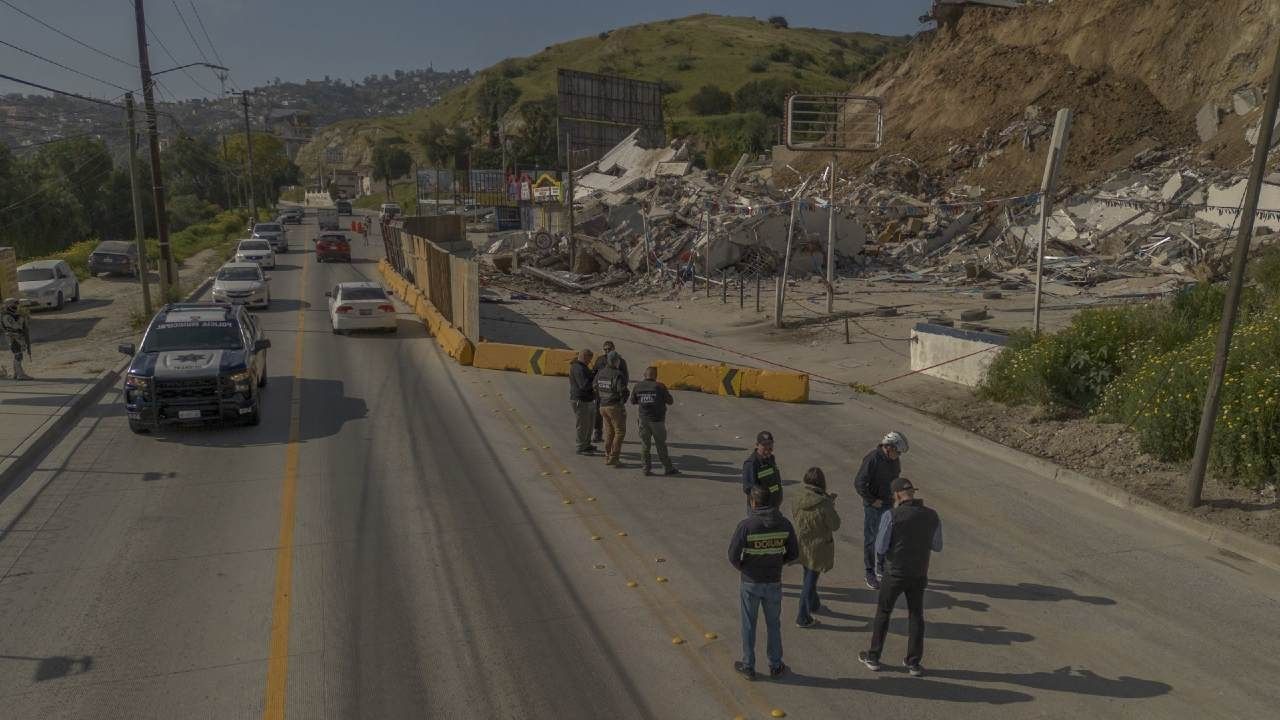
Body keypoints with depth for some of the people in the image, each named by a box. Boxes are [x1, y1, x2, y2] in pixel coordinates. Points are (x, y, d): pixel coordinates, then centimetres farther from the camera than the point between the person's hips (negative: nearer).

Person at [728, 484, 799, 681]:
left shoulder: (746, 525, -20)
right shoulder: (784, 524, -9)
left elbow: (733, 556, -19)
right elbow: (794, 553, -2)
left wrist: (742, 568, 1)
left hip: (751, 583, -2)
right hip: (774, 583, 3)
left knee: (748, 625, 14)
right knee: (773, 624, 20)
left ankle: (748, 666, 27)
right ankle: (775, 665, 31)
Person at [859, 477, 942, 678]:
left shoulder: (892, 516, -19)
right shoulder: (932, 515, -6)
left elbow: (880, 548, -13)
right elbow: (937, 547, 6)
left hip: (895, 574, -3)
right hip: (919, 576, 3)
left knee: (883, 613, 14)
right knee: (916, 617, 17)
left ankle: (873, 657, 24)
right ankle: (914, 663, 23)